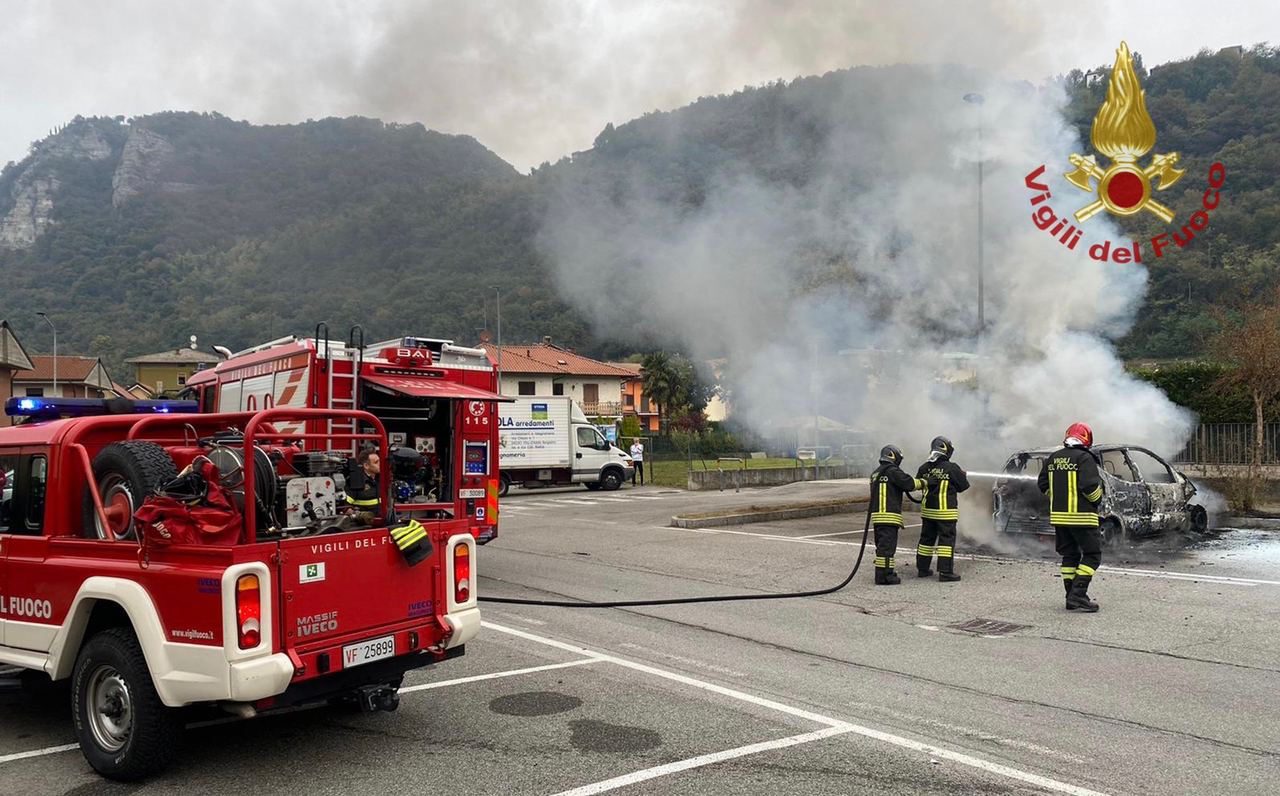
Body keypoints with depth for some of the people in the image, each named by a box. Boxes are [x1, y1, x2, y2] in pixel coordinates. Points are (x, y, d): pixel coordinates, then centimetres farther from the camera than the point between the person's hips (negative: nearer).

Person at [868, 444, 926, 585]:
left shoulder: (876, 473, 19)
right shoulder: (892, 471, -9)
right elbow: (909, 483, -15)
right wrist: (923, 483, 3)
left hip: (877, 515, 9)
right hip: (889, 516, -9)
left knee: (882, 545, 14)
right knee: (887, 546, -8)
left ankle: (883, 573, 20)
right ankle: (884, 576, -9)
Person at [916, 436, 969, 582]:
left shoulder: (925, 468, 1)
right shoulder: (952, 468, -14)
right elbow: (963, 485, -4)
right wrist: (963, 475, 16)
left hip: (928, 510, 5)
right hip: (946, 511, -5)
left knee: (927, 538, 14)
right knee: (946, 539, -1)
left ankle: (922, 569, 21)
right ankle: (945, 572, -4)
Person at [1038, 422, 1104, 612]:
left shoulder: (1052, 459, 10)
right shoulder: (1084, 458, -13)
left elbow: (1043, 485, 14)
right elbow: (1091, 487, -20)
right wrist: (1097, 499, -1)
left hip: (1058, 516, 7)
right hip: (1081, 516, -7)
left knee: (1069, 555, 15)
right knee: (1092, 554, 2)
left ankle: (1071, 597, 16)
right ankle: (1078, 594, -7)